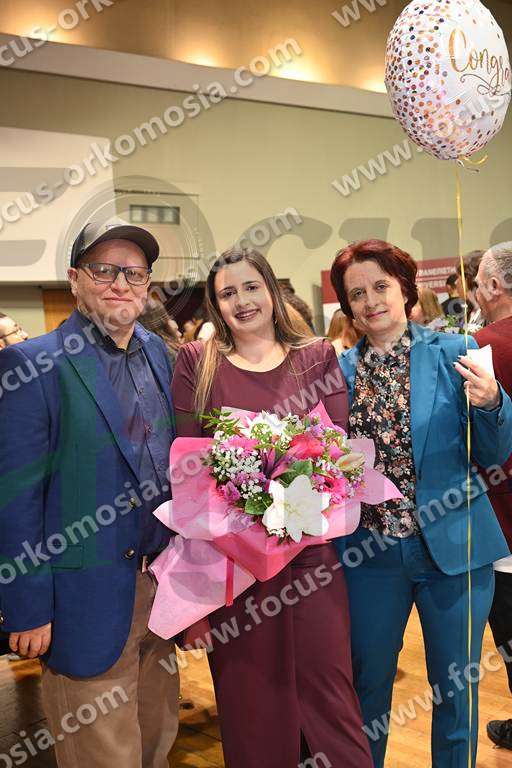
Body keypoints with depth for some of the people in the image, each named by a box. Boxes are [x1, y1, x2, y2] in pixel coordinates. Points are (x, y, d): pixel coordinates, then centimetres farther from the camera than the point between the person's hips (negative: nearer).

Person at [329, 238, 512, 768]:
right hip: (370, 551, 2)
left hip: (452, 547, -1)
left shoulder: (453, 353, -5)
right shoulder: (338, 370, 1)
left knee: (456, 690, 13)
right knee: (367, 685, 17)